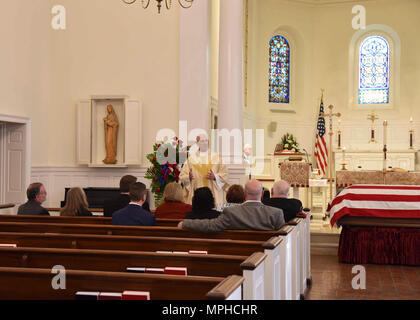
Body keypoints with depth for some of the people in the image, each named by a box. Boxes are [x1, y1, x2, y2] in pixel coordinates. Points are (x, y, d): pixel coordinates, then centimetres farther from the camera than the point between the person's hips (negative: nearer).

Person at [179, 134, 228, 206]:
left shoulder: (216, 157, 9)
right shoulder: (191, 158, 9)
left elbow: (224, 174, 5)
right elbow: (182, 176, 5)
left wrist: (215, 177, -13)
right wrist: (189, 177, -15)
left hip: (213, 194, 0)